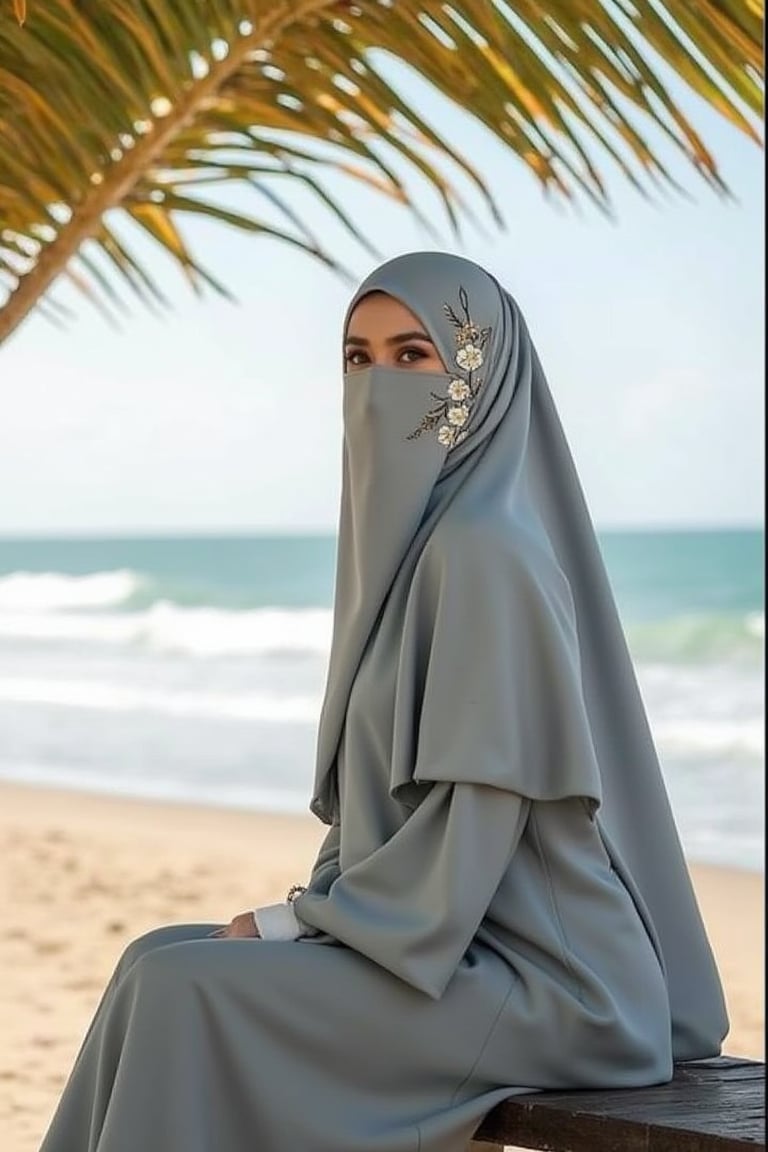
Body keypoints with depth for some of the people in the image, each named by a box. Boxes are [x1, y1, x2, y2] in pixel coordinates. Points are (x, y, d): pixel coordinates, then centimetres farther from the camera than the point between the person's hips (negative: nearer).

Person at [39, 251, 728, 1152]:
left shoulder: (482, 548, -18)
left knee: (191, 994, -17)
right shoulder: (425, 532, 13)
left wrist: (294, 921, -13)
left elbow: (482, 813, -21)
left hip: (539, 985, -9)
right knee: (162, 961, 5)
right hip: (460, 941, 9)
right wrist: (315, 910, 4)